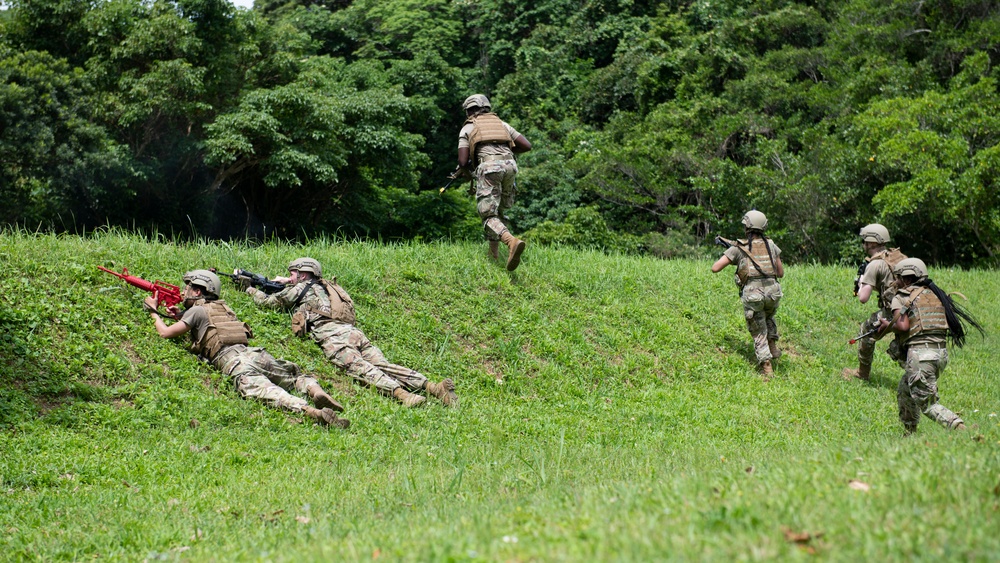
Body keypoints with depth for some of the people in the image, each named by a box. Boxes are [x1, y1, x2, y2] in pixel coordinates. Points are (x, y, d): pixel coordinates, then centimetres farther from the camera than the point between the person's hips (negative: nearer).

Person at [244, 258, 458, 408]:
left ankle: (399, 392, -53)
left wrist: (253, 290, 49)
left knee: (360, 367, -26)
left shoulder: (299, 289, 17)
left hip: (331, 335, -6)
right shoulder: (324, 286, 37)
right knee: (383, 365, -11)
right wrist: (286, 283, 69)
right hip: (352, 331, 6)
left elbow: (269, 302, 30)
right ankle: (432, 386, -33)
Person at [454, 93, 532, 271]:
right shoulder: (501, 123, 29)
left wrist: (465, 172, 32)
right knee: (498, 210, 23)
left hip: (488, 166, -4)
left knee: (489, 216, -7)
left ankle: (512, 242, -34)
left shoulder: (467, 128, 19)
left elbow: (463, 161, 9)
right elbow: (527, 146, 23)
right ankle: (494, 252, 17)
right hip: (509, 165, 4)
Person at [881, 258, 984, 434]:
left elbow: (903, 326, -15)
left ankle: (960, 429, -24)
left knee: (927, 404, -5)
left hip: (920, 353, -8)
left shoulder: (901, 297, -1)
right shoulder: (935, 294, 19)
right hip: (941, 352, 8)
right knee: (904, 392, 27)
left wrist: (888, 325, 6)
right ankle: (910, 432, 33)